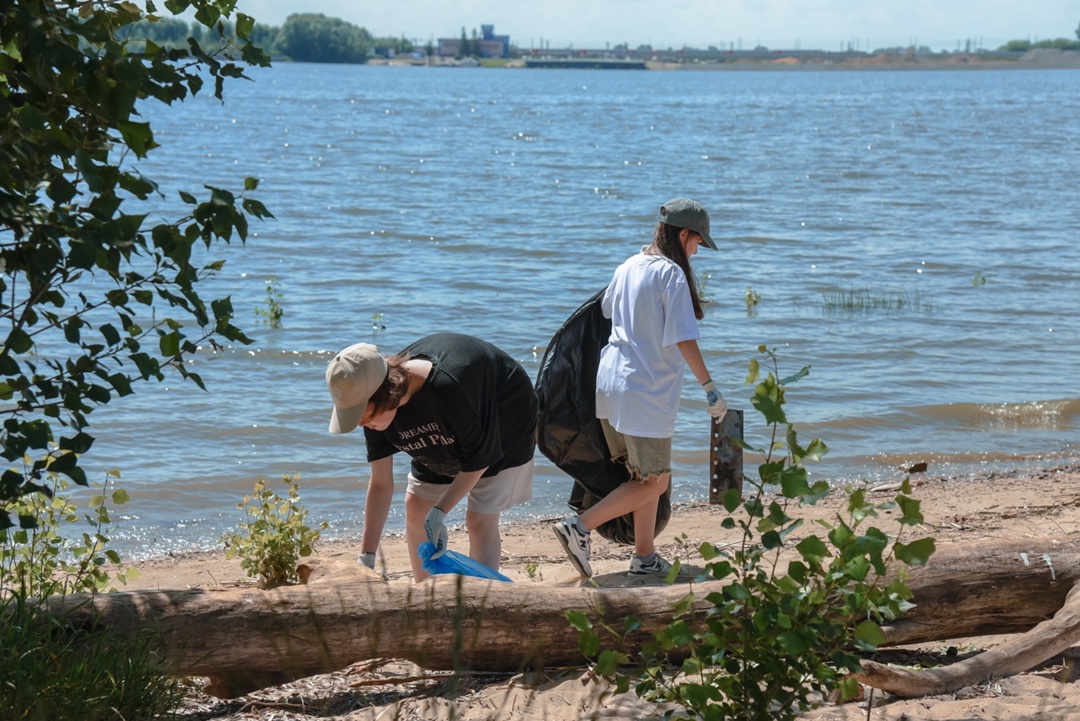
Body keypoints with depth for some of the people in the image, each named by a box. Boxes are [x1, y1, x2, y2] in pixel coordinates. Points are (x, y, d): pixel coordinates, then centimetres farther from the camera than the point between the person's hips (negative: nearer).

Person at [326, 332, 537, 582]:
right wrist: (366, 557, -18)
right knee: (416, 507, 6)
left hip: (504, 428, -6)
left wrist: (439, 513, -30)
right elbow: (381, 485, -16)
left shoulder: (449, 387, -45)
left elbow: (479, 457, -29)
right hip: (445, 439, 6)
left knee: (480, 519, -14)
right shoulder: (374, 407, -24)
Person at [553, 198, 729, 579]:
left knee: (649, 477, 17)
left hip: (610, 382, 8)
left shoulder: (628, 267, 9)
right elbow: (683, 339, -18)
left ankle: (645, 558, 19)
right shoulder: (671, 274, -13)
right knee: (651, 483, 0)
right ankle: (581, 526, -10)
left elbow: (605, 310, 23)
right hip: (646, 391, -8)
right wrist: (709, 387, -16)